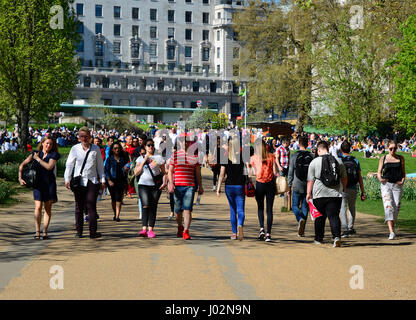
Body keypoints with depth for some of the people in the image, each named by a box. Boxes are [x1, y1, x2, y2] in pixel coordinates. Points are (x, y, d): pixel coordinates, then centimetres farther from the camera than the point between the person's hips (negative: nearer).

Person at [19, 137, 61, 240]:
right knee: (38, 207, -10)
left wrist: (38, 159, -7)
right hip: (37, 183, 0)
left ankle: (45, 232, 10)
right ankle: (37, 232, -8)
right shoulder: (35, 154, 8)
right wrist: (20, 177, -1)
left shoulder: (54, 155, 3)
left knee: (48, 208, 4)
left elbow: (49, 166, -14)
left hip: (49, 183, 0)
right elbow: (22, 165, 9)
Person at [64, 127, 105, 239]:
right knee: (79, 207, 5)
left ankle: (93, 232, -5)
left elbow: (100, 165, 13)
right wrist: (67, 179, -4)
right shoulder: (75, 149, 3)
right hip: (79, 181, 0)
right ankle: (79, 231, 11)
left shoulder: (96, 149, 6)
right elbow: (69, 164, 4)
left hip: (92, 181, 0)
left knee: (91, 206, -6)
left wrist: (102, 179, 11)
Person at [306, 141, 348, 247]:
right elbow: (344, 178, 16)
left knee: (320, 217, 13)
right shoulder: (338, 161, 8)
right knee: (334, 216, -3)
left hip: (319, 195, -1)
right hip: (336, 194, 1)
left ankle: (319, 239, 23)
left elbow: (311, 180, -2)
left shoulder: (314, 162, -1)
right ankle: (337, 236, -23)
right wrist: (343, 189, 29)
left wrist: (308, 193, 4)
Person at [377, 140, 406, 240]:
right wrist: (380, 178, -13)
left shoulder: (401, 158, 9)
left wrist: (402, 180, -5)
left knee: (396, 207, 1)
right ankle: (392, 232, -21)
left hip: (397, 185, 2)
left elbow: (403, 172, 14)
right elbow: (379, 172, 8)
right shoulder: (383, 159, 5)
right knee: (388, 206, -15)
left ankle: (392, 226, 24)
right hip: (386, 184, -2)